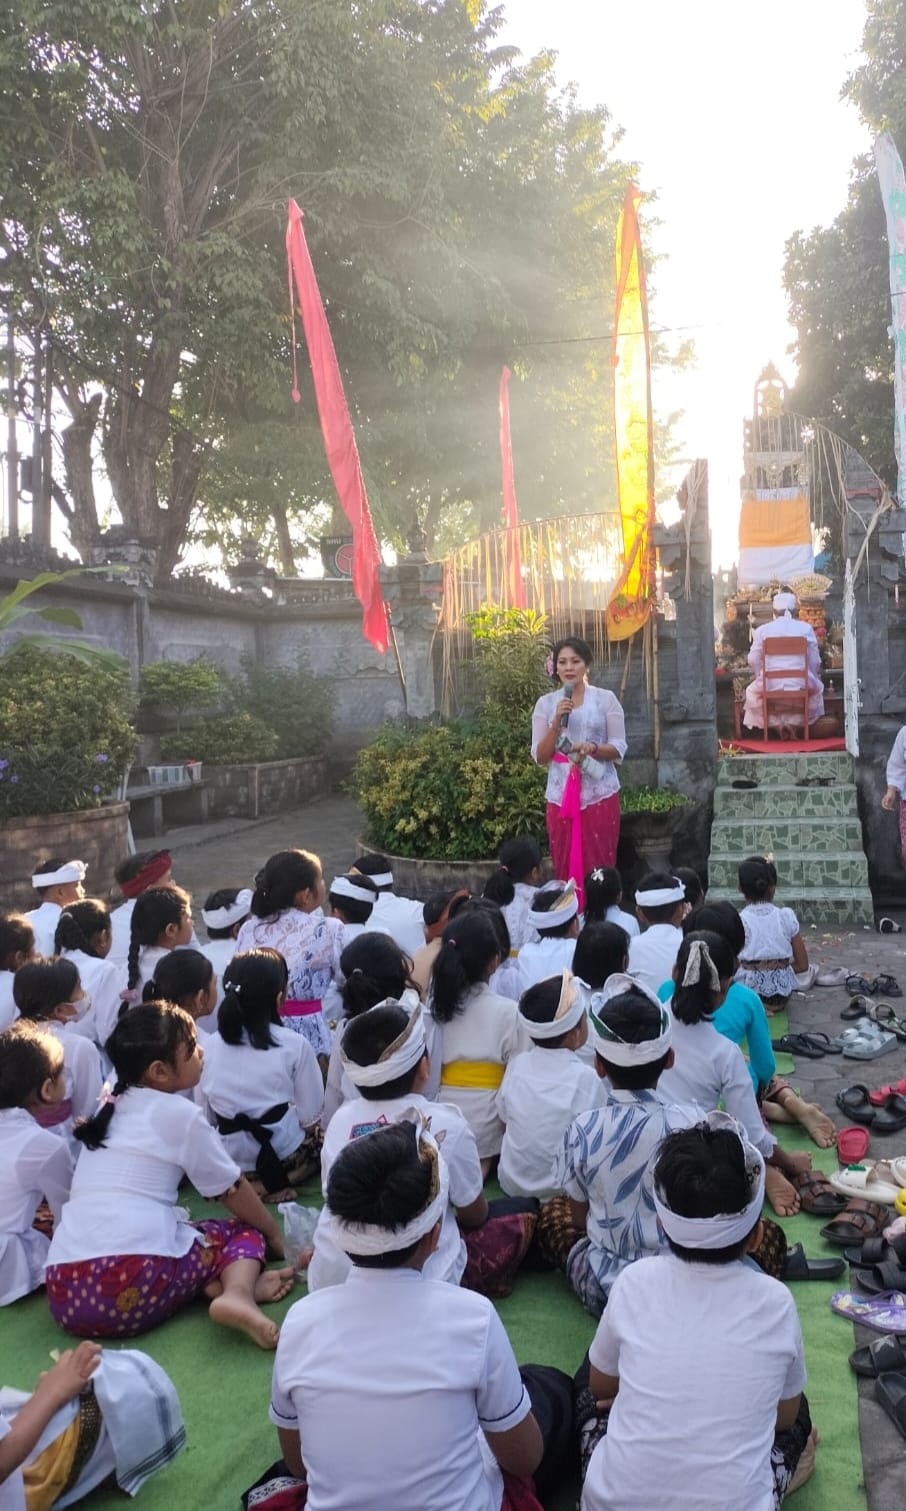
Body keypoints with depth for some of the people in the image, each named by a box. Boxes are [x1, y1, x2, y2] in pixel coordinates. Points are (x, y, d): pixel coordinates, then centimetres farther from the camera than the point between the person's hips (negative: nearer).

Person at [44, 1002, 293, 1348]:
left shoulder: (111, 1108, 23)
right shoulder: (178, 1113, 3)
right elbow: (232, 1190, 13)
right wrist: (276, 1234, 31)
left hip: (64, 1292, 6)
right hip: (133, 1283, -6)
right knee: (245, 1233, 16)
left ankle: (222, 1284, -4)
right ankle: (238, 1291, -14)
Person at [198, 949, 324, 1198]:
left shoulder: (209, 1046, -2)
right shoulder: (295, 1045, -12)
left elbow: (207, 1116, 3)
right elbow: (310, 1116, -7)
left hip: (229, 1156, 4)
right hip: (283, 1155, -4)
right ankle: (276, 1182, 5)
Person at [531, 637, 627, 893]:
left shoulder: (605, 698, 3)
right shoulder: (546, 703, 6)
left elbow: (619, 748, 0)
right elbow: (539, 757, 2)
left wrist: (592, 748, -19)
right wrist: (557, 722, -11)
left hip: (599, 794, -1)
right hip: (560, 795, 2)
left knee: (599, 867, -3)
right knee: (565, 868, 1)